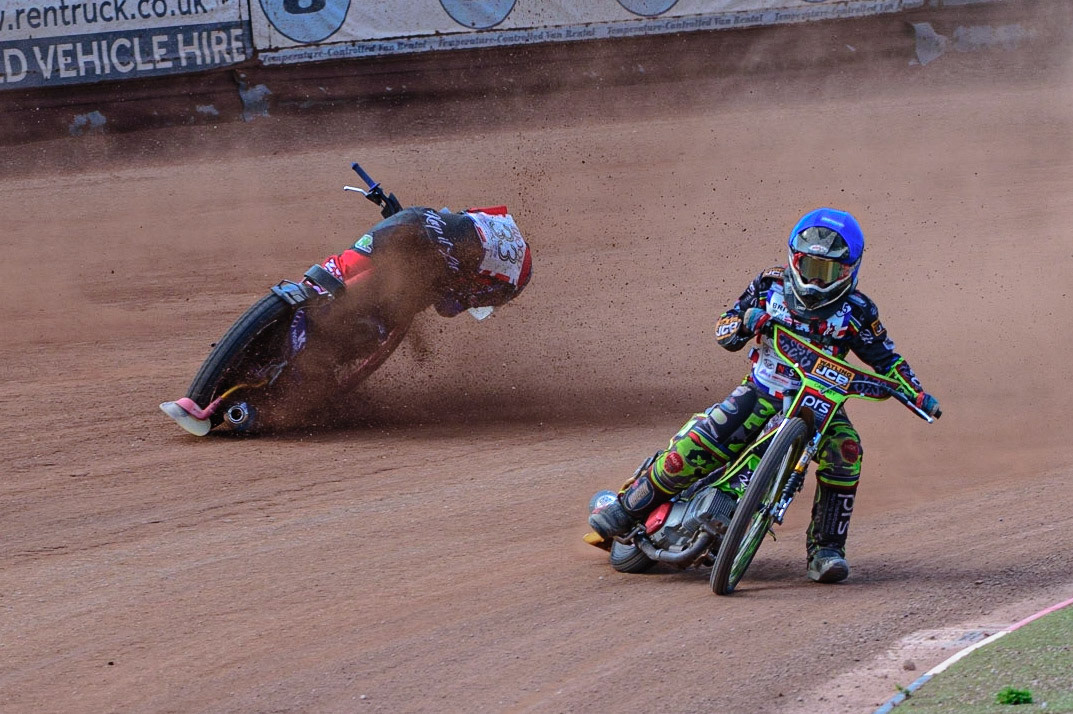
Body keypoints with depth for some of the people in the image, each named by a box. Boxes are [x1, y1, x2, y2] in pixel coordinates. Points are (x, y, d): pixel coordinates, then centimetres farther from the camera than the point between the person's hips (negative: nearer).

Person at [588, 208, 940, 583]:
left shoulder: (855, 310, -6)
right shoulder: (769, 286, -2)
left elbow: (885, 359, 0)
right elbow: (724, 332, 2)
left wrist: (918, 394, -17)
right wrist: (744, 321, -22)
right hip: (761, 393, 1)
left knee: (845, 451, -32)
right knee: (692, 445, -18)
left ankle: (825, 549, -21)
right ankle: (629, 508, 1)